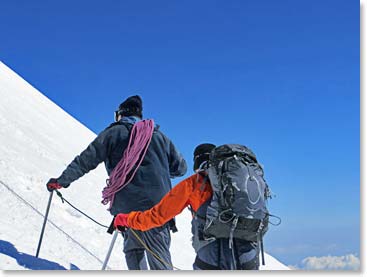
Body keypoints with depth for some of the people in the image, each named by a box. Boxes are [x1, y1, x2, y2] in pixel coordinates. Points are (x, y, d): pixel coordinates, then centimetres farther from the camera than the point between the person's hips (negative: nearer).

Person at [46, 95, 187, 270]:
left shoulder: (114, 132, 8)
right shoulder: (158, 136, 17)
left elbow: (86, 160, 5)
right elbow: (180, 168, 20)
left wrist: (62, 181, 13)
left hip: (127, 207, -1)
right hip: (159, 206, 2)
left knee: (133, 248, 16)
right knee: (159, 255, 0)